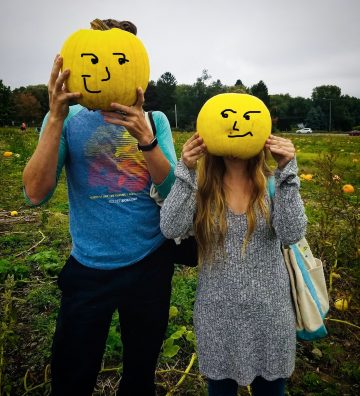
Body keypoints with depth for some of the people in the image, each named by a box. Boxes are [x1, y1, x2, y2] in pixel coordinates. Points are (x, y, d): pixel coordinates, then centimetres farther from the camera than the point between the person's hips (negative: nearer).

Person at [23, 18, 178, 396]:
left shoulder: (154, 120, -1)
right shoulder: (69, 117, -4)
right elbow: (36, 194, -15)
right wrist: (56, 118, -24)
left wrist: (145, 136, -27)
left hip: (150, 263, 2)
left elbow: (172, 192, -12)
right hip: (88, 267, -1)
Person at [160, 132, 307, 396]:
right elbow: (171, 229, -20)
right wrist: (186, 171, -27)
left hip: (269, 311, 0)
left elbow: (291, 234, -21)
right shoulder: (202, 184, -7)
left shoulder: (273, 183, -7)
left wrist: (286, 170, -25)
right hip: (217, 313, 0)